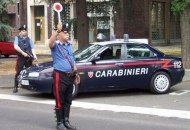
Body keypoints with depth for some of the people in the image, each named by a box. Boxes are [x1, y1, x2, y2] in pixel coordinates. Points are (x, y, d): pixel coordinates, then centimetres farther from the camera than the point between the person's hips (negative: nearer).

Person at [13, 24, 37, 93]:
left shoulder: (29, 39, 16)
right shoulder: (17, 38, 7)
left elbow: (32, 48, 5)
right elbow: (15, 47, -10)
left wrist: (34, 56, -11)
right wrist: (23, 53, -19)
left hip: (28, 58, 3)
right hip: (20, 58, -3)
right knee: (18, 72, -4)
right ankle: (15, 87, 0)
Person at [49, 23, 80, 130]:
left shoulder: (70, 45, 15)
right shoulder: (56, 45, -8)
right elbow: (50, 43, -33)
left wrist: (76, 73, 19)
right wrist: (57, 31, -45)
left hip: (70, 76, 7)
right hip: (60, 76, -7)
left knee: (68, 101, 13)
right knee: (60, 101, -1)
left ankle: (66, 121, 22)